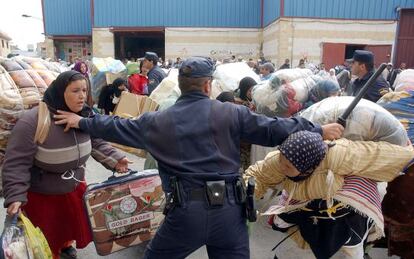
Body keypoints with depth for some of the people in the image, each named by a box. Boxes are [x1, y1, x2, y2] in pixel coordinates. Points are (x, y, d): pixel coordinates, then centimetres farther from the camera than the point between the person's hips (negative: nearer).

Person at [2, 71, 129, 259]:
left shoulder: (84, 117, -10)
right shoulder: (32, 122, -28)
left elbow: (97, 144, 1)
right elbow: (16, 164, -24)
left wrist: (115, 159, -12)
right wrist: (16, 197, -30)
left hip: (75, 188, 6)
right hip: (42, 196, -5)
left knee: (75, 223, 27)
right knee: (48, 239, 14)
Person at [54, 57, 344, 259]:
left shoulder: (157, 121, 3)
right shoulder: (231, 113, -1)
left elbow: (118, 127, 15)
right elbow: (274, 129, 0)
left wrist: (82, 122, 31)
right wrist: (319, 130, 12)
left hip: (186, 212, 0)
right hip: (229, 210, 0)